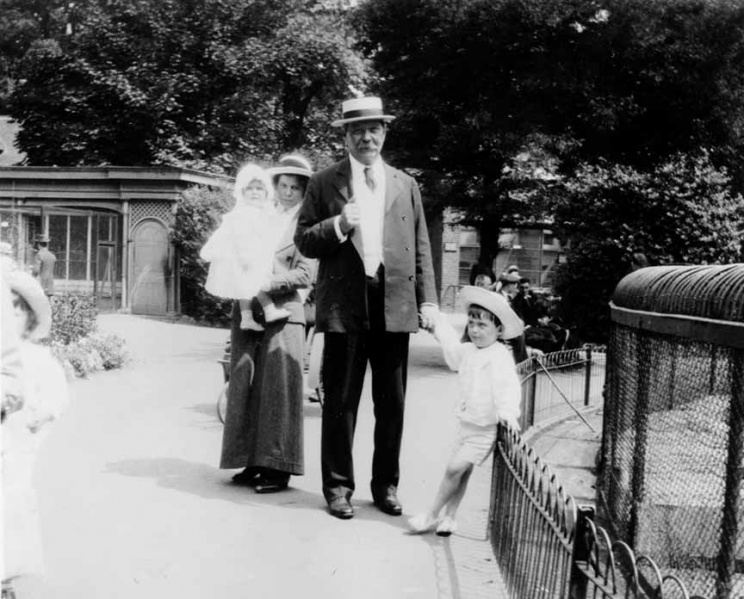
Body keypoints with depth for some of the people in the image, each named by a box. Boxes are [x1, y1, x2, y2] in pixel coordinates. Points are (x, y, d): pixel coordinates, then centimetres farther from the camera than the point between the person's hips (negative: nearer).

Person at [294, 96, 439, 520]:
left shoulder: (406, 185, 13)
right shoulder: (325, 183, 6)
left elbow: (421, 248, 11)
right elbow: (304, 241, 4)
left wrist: (428, 299, 3)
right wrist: (338, 225, -15)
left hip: (396, 305, 2)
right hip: (345, 305, -2)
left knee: (392, 404, 8)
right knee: (341, 402, 3)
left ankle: (386, 485, 21)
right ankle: (339, 486, 15)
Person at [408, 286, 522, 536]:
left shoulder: (499, 357, -19)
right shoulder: (468, 350, 7)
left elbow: (506, 385, -32)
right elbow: (452, 348, 30)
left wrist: (508, 411, -49)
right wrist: (437, 323, 41)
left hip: (485, 429, -7)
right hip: (466, 423, 7)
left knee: (455, 469, -7)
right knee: (461, 471, 11)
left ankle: (432, 515, 4)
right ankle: (449, 517, 19)